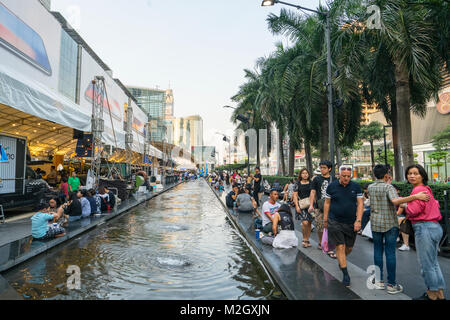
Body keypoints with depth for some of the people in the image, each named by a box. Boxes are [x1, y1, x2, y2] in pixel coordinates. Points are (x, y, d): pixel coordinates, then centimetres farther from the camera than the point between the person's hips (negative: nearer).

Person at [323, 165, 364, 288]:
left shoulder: (356, 187, 0)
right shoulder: (332, 186, -3)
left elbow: (360, 204, 0)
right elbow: (327, 203, 4)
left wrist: (358, 220, -8)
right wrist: (325, 219, 5)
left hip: (351, 223, 2)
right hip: (335, 222, -2)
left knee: (349, 248, 14)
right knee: (340, 247, -4)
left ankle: (341, 261, 45)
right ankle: (345, 274, 7)